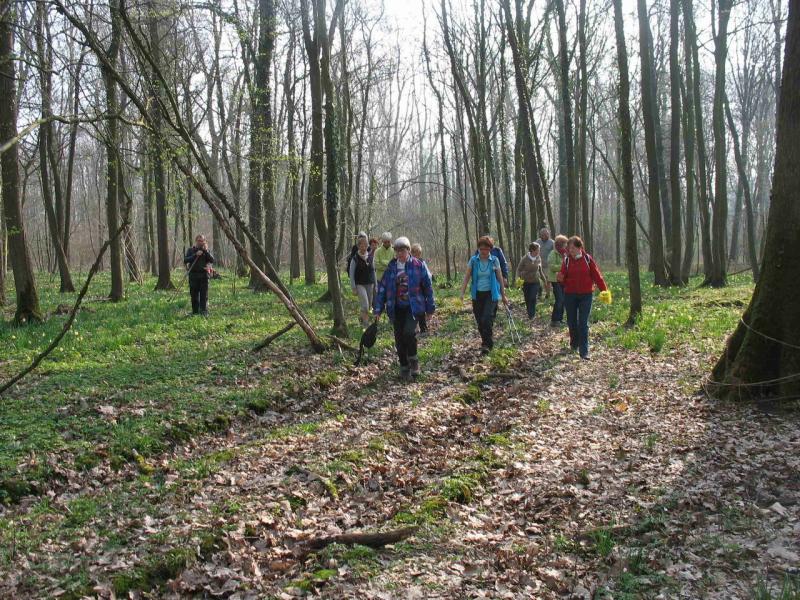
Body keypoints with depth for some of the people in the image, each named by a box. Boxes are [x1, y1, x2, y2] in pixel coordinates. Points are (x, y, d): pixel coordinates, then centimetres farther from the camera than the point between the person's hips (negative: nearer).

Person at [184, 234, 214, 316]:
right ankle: (195, 312, 12)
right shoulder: (191, 250, 10)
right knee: (194, 295, 4)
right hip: (193, 275, 1)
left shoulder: (206, 250, 11)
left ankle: (204, 312, -8)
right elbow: (185, 260, -4)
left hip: (203, 275, -1)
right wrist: (195, 255, -14)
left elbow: (212, 260, -3)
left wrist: (205, 251, -10)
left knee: (204, 295, -7)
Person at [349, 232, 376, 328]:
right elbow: (351, 274, -5)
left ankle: (362, 319, 32)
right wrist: (353, 288, -9)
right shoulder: (355, 258, -7)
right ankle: (366, 324, -10)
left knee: (369, 306, 10)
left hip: (370, 284, 5)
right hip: (360, 284, -5)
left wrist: (375, 285, 15)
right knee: (365, 306, -15)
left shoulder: (370, 257, 6)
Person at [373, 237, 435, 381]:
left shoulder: (418, 265, -2)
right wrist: (378, 309, 3)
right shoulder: (391, 267, 4)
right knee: (399, 338, 5)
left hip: (413, 306, -3)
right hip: (397, 308, 3)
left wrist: (430, 308, 4)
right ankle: (404, 368, 19)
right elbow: (382, 287, 6)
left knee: (409, 332, -22)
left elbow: (427, 286, 3)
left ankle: (413, 360, 3)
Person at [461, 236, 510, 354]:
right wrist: (462, 293, -7)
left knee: (487, 320, -16)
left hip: (491, 294, -2)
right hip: (477, 294, 2)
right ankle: (486, 342, 27)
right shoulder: (473, 260, -2)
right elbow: (467, 277, 2)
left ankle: (487, 344, -5)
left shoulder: (494, 260, -3)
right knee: (479, 321, 8)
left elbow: (500, 278, 3)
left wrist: (503, 296, 6)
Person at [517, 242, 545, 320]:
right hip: (526, 282, -1)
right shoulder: (525, 258, -9)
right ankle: (529, 315, 21)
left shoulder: (538, 258, 0)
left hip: (535, 282, 1)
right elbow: (519, 269, -1)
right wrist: (519, 278, -15)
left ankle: (532, 315, -9)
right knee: (527, 300, 5)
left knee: (533, 298, -15)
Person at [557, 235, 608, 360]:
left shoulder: (587, 259, -3)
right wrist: (560, 279, -23)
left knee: (583, 324, -5)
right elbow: (563, 279, 0)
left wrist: (604, 290, -9)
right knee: (572, 322, 12)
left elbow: (597, 276, -3)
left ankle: (584, 351, -6)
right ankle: (574, 344, 35)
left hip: (586, 295, -2)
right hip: (570, 295, 2)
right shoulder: (567, 260, 0)